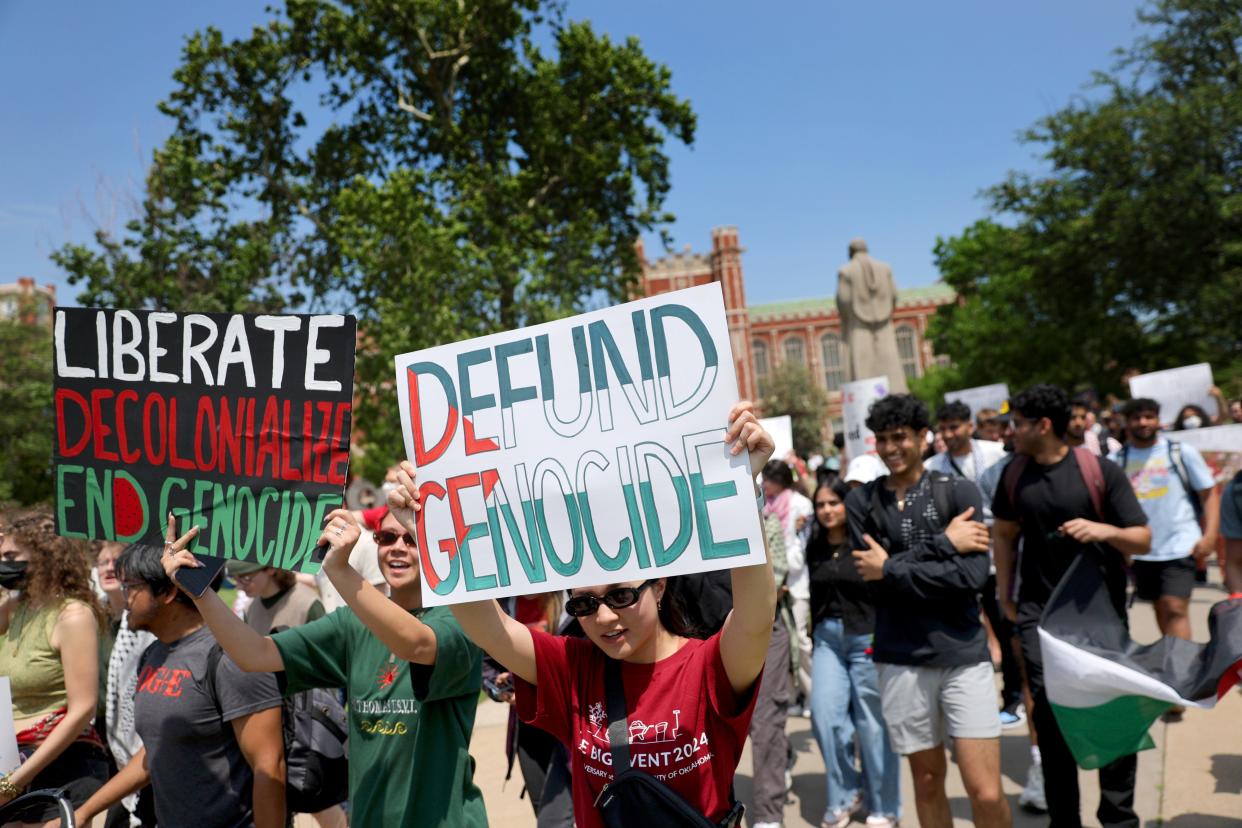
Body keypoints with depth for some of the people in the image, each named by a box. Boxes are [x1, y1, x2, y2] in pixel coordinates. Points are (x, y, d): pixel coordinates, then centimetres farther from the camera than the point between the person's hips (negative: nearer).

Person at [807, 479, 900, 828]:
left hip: (868, 639, -4)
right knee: (825, 717, -1)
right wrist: (815, 636, 16)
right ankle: (844, 795, 21)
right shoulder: (815, 546, 7)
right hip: (827, 639, 4)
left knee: (873, 724, 5)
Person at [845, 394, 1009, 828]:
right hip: (901, 660, 2)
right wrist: (942, 543, -14)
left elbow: (972, 575, -14)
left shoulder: (959, 492, -2)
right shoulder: (861, 502, 2)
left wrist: (892, 569, -13)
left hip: (963, 654, -1)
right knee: (927, 779, 14)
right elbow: (872, 576, -11)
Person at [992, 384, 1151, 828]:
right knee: (1049, 712, 2)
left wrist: (1104, 530, -29)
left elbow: (1143, 540, -8)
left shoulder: (1101, 471, -9)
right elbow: (1004, 533, 14)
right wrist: (1004, 594, 12)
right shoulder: (1015, 474, 1)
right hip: (1040, 611, 2)